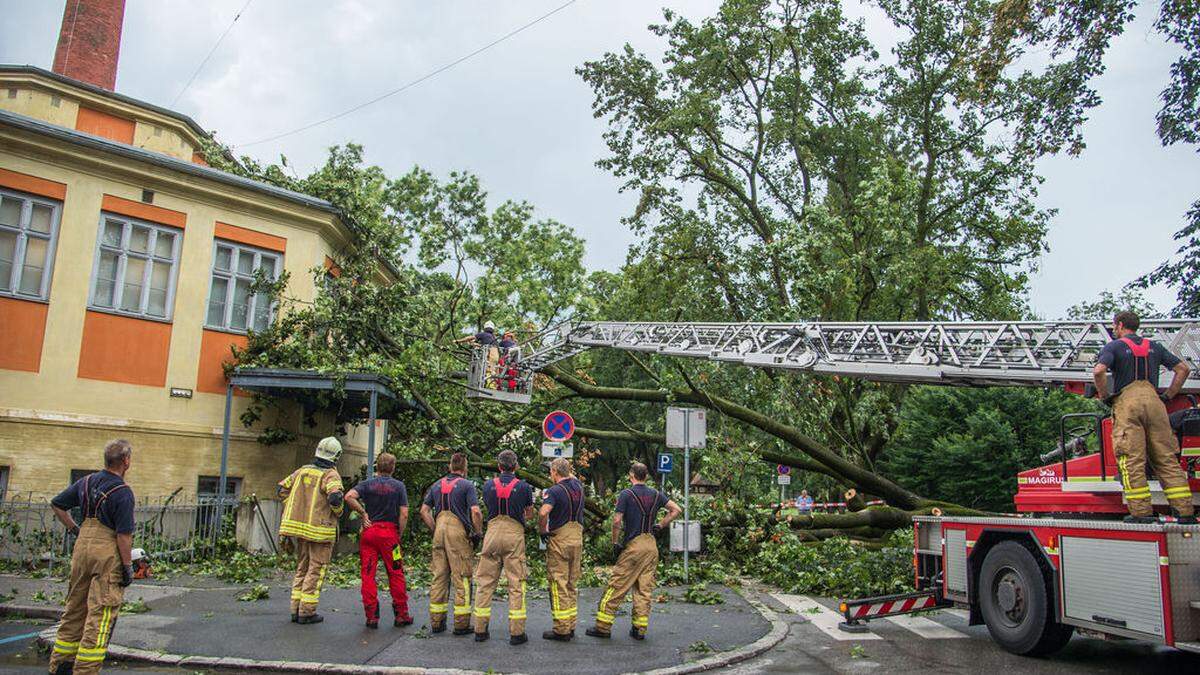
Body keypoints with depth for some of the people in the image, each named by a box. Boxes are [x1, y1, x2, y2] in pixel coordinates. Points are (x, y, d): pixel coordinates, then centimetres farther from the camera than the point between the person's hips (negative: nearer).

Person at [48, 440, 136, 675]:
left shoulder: (87, 481, 7)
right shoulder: (123, 492, -14)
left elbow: (57, 505, 17)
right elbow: (124, 535, -16)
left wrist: (74, 529, 21)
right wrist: (128, 567, -9)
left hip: (83, 545, 7)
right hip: (108, 551, -7)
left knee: (74, 608, 19)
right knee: (100, 614, 0)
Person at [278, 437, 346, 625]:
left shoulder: (303, 470, 8)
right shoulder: (330, 475, -13)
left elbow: (283, 488, 13)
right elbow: (335, 497, -28)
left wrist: (293, 510, 14)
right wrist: (338, 512, -7)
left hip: (299, 525, 7)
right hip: (319, 530, -7)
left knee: (302, 568, 18)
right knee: (316, 570, 3)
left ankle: (296, 609, 20)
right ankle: (306, 612, 5)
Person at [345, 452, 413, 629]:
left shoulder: (367, 484, 4)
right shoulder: (399, 486, 2)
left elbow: (349, 496, -14)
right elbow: (404, 514, -5)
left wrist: (363, 513, -2)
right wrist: (399, 536, 4)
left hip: (369, 531, 1)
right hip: (389, 532, -1)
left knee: (368, 574, 5)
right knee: (396, 574, 7)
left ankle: (371, 616, 5)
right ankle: (401, 614, 11)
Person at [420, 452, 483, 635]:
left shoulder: (437, 485, 14)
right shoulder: (467, 485, -3)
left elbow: (424, 511, 10)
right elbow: (475, 512, -13)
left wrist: (435, 530, 14)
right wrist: (478, 533, -2)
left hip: (439, 532, 5)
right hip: (459, 532, -5)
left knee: (439, 577, 11)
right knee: (462, 579, 1)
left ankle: (436, 622, 17)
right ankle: (461, 624, 3)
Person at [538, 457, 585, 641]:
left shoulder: (554, 491, -14)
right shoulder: (578, 486, 7)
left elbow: (543, 512, -29)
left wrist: (542, 531, -15)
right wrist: (567, 468, 30)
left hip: (559, 540, -7)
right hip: (578, 538, 7)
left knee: (558, 585, -1)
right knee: (571, 584, 14)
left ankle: (561, 630, 1)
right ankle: (570, 627, 19)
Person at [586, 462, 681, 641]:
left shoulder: (626, 494, -8)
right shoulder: (656, 494, 8)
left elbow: (617, 520, -13)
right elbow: (676, 510, 10)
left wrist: (615, 542, -2)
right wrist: (660, 525, 14)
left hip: (633, 545, -5)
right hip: (651, 545, 5)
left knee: (617, 586, 1)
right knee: (645, 588, 9)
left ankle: (603, 627, 4)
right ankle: (640, 629, 10)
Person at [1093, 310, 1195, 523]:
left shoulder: (1114, 346, 5)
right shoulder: (1153, 347, 21)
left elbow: (1099, 371, -13)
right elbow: (1183, 369, 21)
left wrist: (1104, 396, 0)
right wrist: (1168, 396, 21)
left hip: (1127, 401, -5)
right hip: (1153, 400, 5)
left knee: (1132, 460, -6)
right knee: (1166, 458, 7)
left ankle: (1141, 512, -10)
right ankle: (1185, 511, 4)